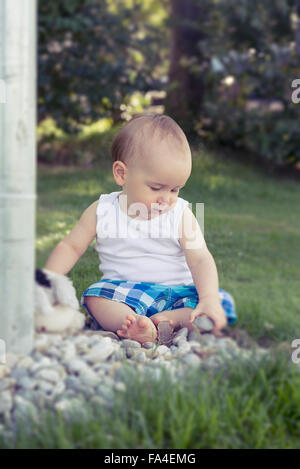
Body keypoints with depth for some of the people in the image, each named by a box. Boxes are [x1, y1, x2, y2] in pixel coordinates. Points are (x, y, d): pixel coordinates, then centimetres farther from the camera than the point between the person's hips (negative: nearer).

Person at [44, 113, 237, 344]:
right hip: (123, 293, 0)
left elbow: (200, 260, -11)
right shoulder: (102, 212, -1)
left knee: (222, 305, -23)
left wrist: (209, 299, -29)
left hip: (178, 293, 1)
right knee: (95, 297, -30)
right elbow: (70, 247, 6)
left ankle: (168, 320, -40)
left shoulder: (181, 215, -3)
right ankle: (131, 323, -50)